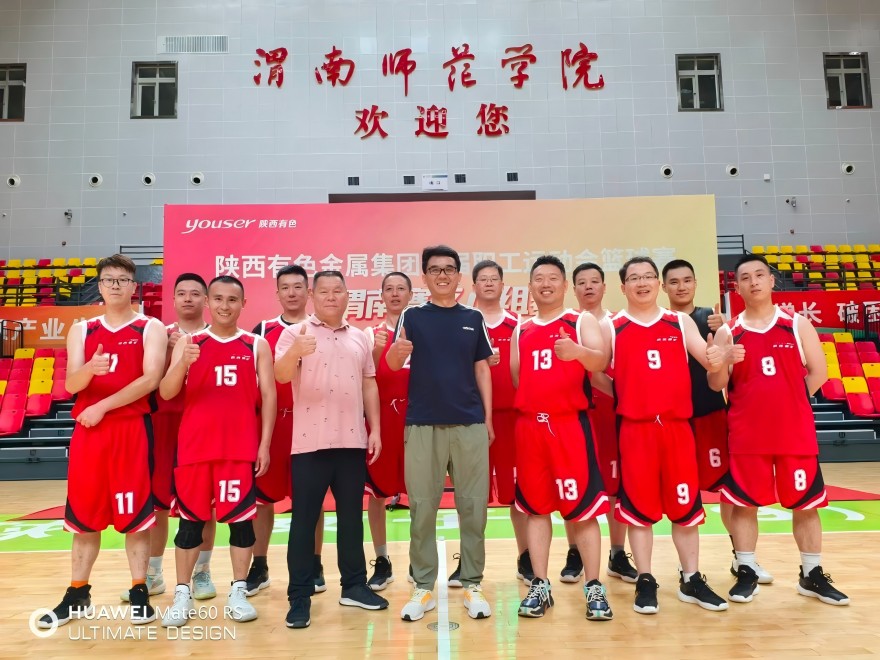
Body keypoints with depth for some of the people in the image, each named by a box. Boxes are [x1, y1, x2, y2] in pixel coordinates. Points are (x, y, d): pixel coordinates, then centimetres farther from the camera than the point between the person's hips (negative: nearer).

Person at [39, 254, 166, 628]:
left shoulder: (150, 329, 0)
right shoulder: (81, 330, 11)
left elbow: (150, 379, -12)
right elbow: (71, 384, 1)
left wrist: (103, 407, -13)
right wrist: (90, 369, -22)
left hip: (133, 430, -3)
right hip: (88, 431, 4)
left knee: (136, 514, 2)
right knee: (84, 515, 11)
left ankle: (139, 592, 13)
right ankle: (77, 595, 25)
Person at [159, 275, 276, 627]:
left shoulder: (257, 345, 5)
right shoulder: (187, 342, 6)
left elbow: (268, 395, 3)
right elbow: (166, 393, -2)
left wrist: (265, 443, -4)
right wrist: (182, 364, -23)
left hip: (242, 446, 0)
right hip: (195, 444, 1)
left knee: (241, 517, 4)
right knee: (191, 518, 7)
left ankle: (238, 592, 17)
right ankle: (183, 595, 20)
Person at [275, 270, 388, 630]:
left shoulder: (359, 338, 12)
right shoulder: (295, 333, -2)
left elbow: (369, 385, 14)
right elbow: (281, 376, -17)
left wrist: (375, 429, 7)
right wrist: (293, 353, -39)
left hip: (353, 442, 4)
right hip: (310, 443, -4)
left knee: (352, 516, 13)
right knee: (304, 520, 3)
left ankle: (354, 586, 27)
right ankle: (299, 597, 13)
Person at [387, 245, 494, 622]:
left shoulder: (473, 319, 9)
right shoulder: (412, 317, 4)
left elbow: (482, 369, 11)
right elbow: (392, 364, -7)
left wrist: (488, 417, 5)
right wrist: (397, 350, -31)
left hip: (470, 425, 2)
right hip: (423, 424, -1)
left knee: (473, 506, 6)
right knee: (422, 507, 5)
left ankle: (472, 585, 20)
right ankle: (423, 587, 18)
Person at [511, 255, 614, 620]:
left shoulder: (583, 321, 3)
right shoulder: (521, 330, 15)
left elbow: (602, 361, -15)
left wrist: (577, 352, -35)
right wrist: (528, 401, 5)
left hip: (571, 423, -4)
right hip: (529, 425, 4)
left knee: (583, 506, -1)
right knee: (535, 506, 8)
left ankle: (594, 587, 12)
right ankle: (540, 586, 18)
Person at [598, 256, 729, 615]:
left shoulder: (681, 323, 8)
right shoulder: (611, 327, 3)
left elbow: (709, 360, 3)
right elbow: (596, 373, 3)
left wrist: (716, 361, -18)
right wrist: (622, 396, -12)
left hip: (678, 426, 2)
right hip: (635, 428, -2)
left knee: (686, 505, 10)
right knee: (638, 507, 4)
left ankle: (692, 580, 25)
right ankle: (645, 582, 18)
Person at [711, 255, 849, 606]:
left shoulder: (798, 324, 2)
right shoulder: (728, 332, 0)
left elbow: (818, 372, 4)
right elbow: (716, 385, -2)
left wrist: (788, 402, 2)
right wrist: (725, 363, -21)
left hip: (796, 431, 1)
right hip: (747, 434, -1)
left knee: (805, 503, 10)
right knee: (743, 503, 4)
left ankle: (812, 575, 25)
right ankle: (746, 573, 18)